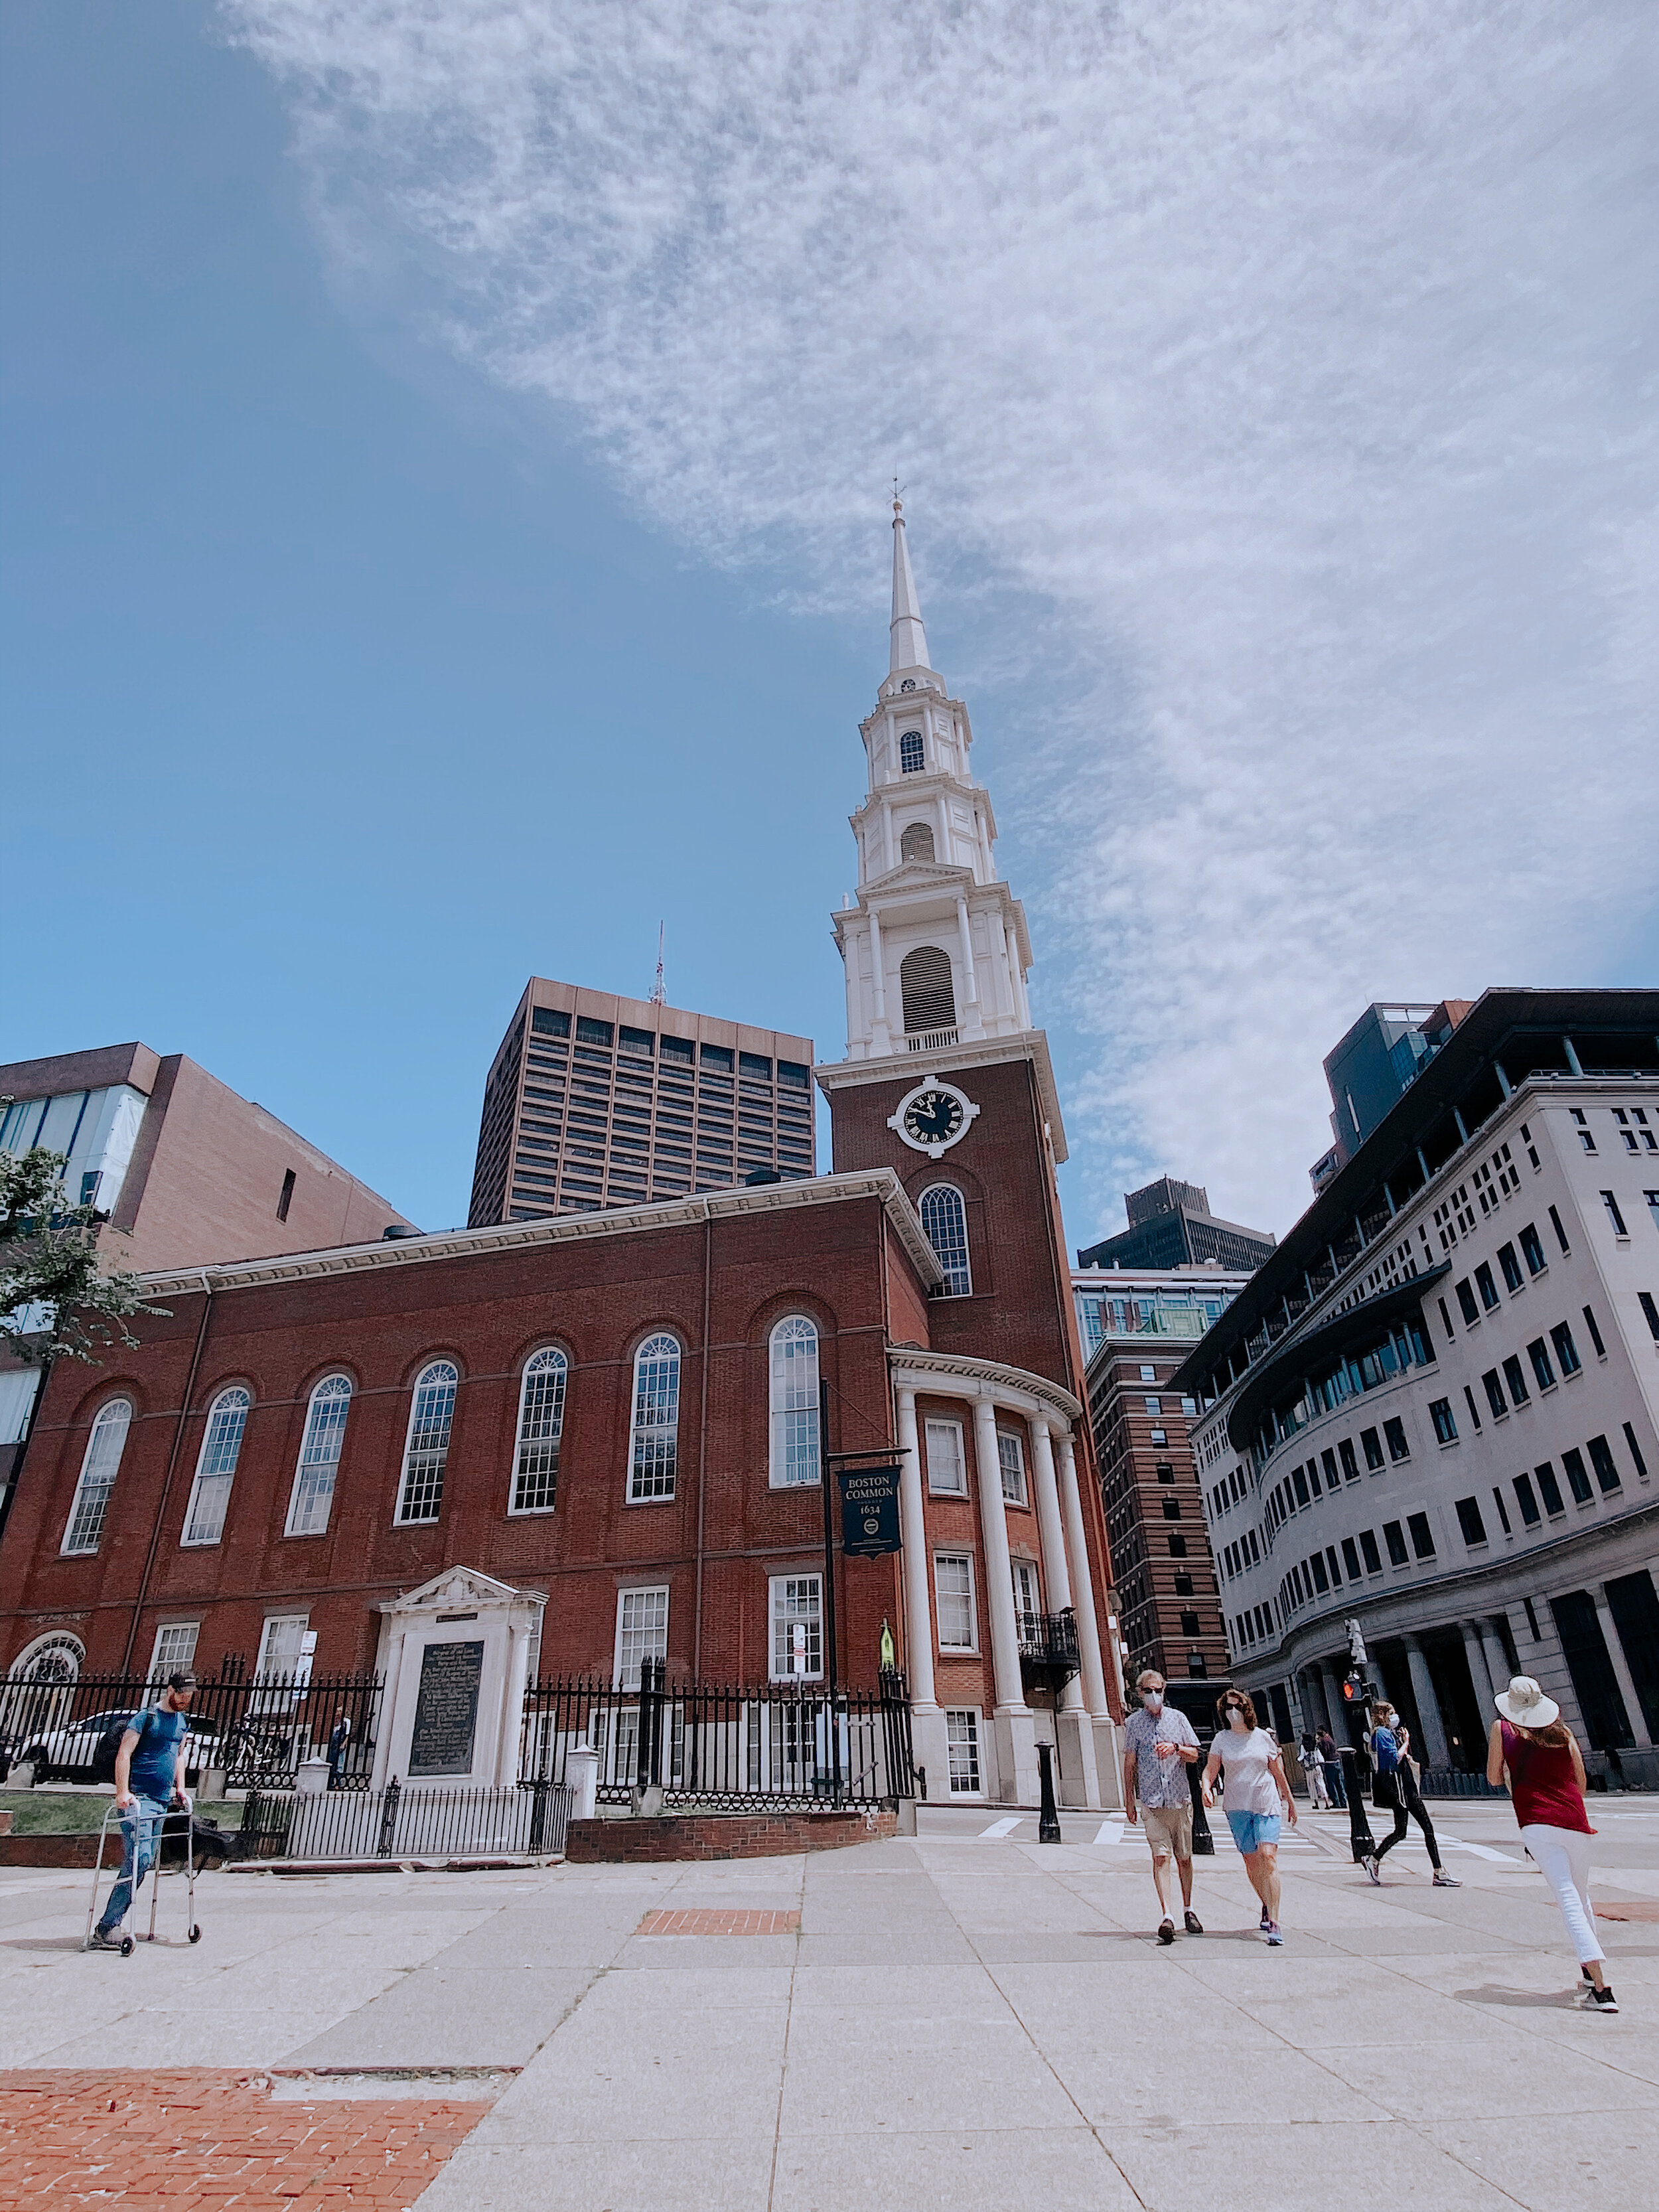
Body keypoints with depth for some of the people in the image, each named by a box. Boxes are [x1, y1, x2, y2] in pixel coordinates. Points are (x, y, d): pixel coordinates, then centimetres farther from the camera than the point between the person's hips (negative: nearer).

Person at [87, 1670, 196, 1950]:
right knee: (138, 1859, -15)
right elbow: (124, 1754, -13)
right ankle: (104, 1930, -8)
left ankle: (109, 1927, 16)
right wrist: (123, 1792, -21)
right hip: (138, 1798, -8)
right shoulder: (146, 1717, -8)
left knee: (145, 1862, 7)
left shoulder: (184, 1721, 14)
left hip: (162, 1801, 8)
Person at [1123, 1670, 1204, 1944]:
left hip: (1180, 1798, 2)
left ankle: (1188, 1910, 28)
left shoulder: (1178, 1718, 6)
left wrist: (1175, 1748, -12)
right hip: (1151, 1800, -2)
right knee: (1161, 1856, -12)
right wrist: (1129, 1801, 3)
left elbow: (1194, 1755, 8)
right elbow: (1129, 1764, 6)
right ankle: (1167, 1917, -15)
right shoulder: (1133, 1723, 2)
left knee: (1184, 1857, 11)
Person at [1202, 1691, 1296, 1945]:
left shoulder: (1263, 1737, 3)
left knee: (1268, 1855, -16)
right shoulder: (1222, 1739, 2)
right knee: (1251, 1860, 6)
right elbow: (1211, 1769, -2)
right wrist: (1207, 1787, -21)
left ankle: (1273, 1921, -16)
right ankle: (1266, 1906, 32)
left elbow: (1278, 1771, 13)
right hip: (1238, 1808, 1)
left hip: (1267, 1804, -1)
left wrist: (1289, 1800, 19)